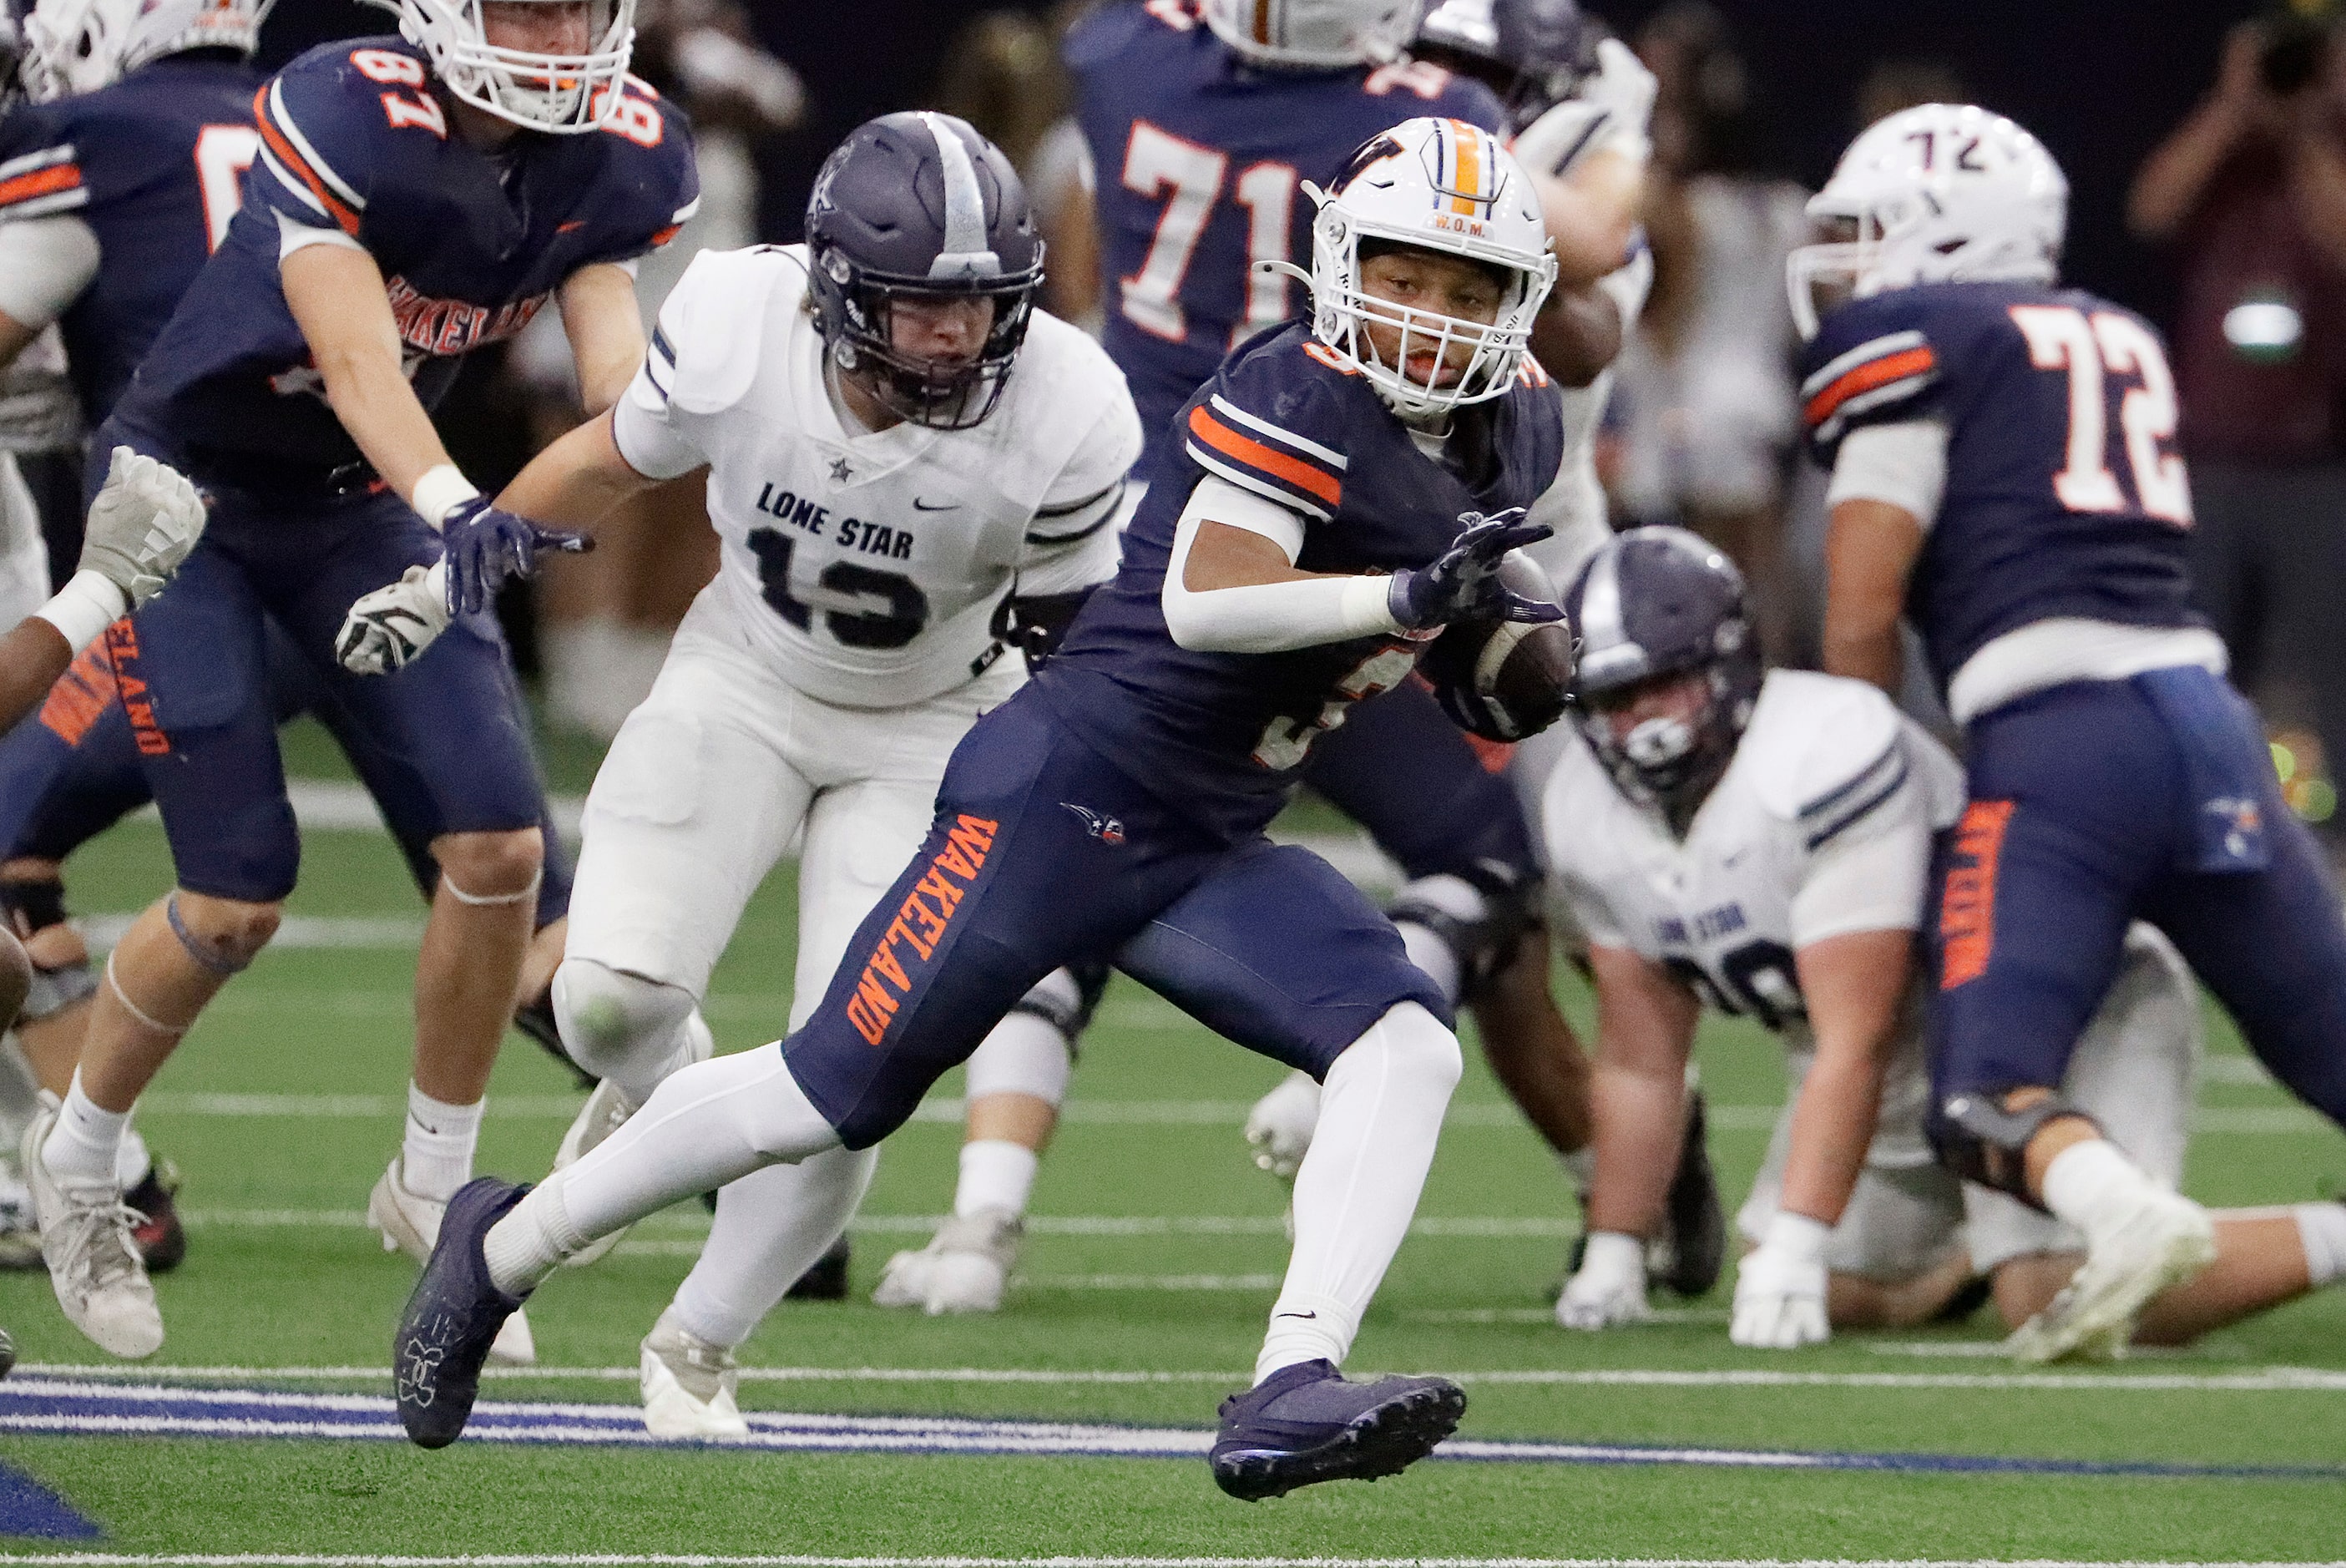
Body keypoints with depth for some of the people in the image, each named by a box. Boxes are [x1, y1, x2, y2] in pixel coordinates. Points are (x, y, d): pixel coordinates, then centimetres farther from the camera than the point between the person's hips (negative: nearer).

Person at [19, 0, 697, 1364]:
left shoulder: (621, 159, -10)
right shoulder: (342, 117, -29)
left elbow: (620, 366, -14)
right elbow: (357, 359, -37)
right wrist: (453, 511, -54)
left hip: (360, 496, 5)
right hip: (188, 487, -5)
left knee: (501, 849, -8)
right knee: (240, 902, -8)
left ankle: (436, 1185, 13)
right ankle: (79, 1158, 19)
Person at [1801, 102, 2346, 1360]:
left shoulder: (1904, 344, 6)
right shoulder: (2119, 340, 25)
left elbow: (1862, 620, 2)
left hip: (2059, 739, -6)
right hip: (2209, 718, 6)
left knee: (1987, 1102, -10)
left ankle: (2126, 1212, -40)